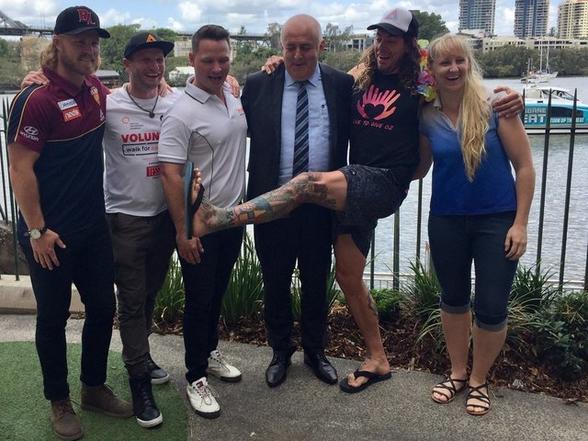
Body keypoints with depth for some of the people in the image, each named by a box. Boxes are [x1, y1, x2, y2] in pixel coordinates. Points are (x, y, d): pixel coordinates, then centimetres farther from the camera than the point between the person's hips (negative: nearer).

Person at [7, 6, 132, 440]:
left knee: (103, 308, 15)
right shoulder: (36, 99, -17)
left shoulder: (97, 92, 4)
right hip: (50, 233, -7)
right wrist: (36, 231, -16)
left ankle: (95, 388, 35)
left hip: (94, 228, 7)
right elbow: (20, 169, -16)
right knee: (53, 318, 9)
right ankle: (59, 401, 28)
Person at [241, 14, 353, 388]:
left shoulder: (342, 85, 0)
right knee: (276, 284, 13)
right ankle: (280, 352, 33)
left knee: (317, 283, 15)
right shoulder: (258, 85, -1)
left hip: (321, 205, 0)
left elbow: (351, 139, 4)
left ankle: (315, 351, 35)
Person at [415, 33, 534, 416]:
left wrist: (520, 223, -10)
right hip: (447, 221, 3)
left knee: (491, 308, 2)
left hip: (496, 220, -3)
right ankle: (458, 373, 36)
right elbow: (417, 170, 11)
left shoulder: (494, 106, -11)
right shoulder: (427, 118, -1)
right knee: (453, 298, 16)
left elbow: (525, 165, -8)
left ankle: (479, 380, 26)